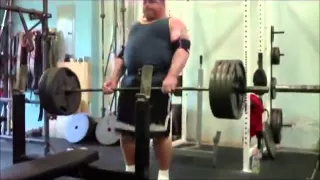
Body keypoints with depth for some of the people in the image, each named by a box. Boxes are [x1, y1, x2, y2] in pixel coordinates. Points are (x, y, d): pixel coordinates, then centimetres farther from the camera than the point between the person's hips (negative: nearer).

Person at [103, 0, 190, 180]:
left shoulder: (173, 24, 8)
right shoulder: (135, 26, 27)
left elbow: (182, 48, -8)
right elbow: (123, 54, 24)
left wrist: (172, 76, -25)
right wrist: (114, 79, 10)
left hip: (158, 84, -5)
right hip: (130, 83, 6)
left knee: (160, 132, -3)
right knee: (126, 131, 6)